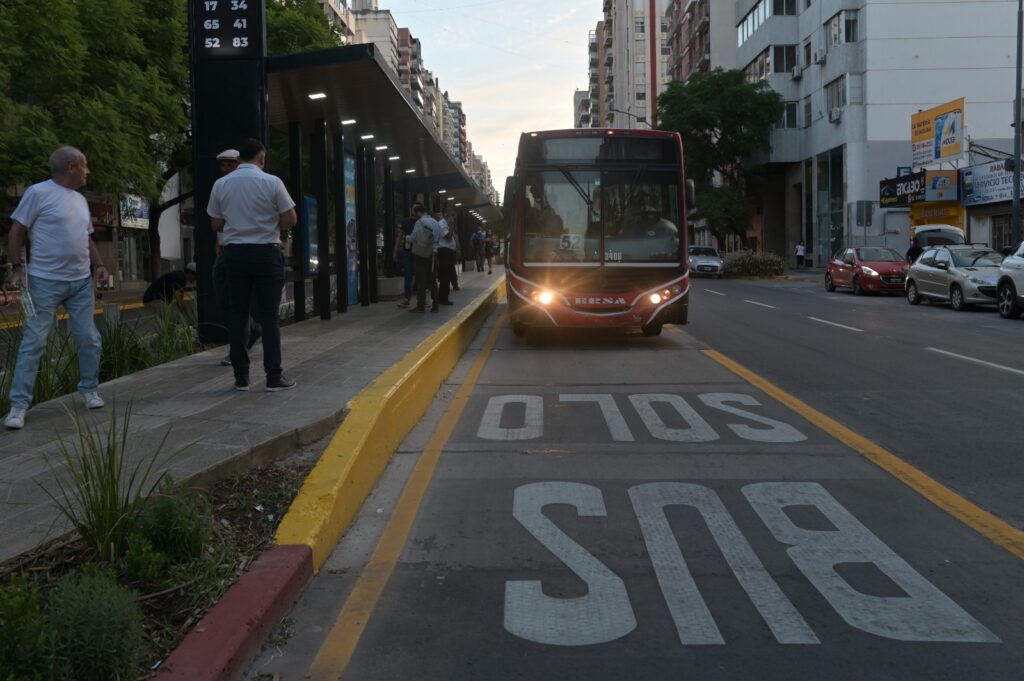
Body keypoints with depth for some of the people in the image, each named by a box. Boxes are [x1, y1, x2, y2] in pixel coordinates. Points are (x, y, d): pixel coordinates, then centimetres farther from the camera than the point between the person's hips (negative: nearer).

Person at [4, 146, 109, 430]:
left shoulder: (80, 200, 14)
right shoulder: (38, 192, -8)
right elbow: (17, 231, -7)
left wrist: (99, 265, 9)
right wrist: (17, 267, -13)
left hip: (82, 282, 7)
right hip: (45, 281, -6)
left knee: (89, 339, 8)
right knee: (33, 341, -5)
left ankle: (89, 389, 26)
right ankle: (19, 405, -1)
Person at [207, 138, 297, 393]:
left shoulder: (221, 184, 2)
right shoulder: (272, 182, -7)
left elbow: (216, 224, 6)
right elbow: (290, 220, -6)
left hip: (234, 252, 3)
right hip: (266, 252, -3)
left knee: (237, 316, 8)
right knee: (268, 316, 1)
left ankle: (241, 377, 10)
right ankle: (274, 377, 1)